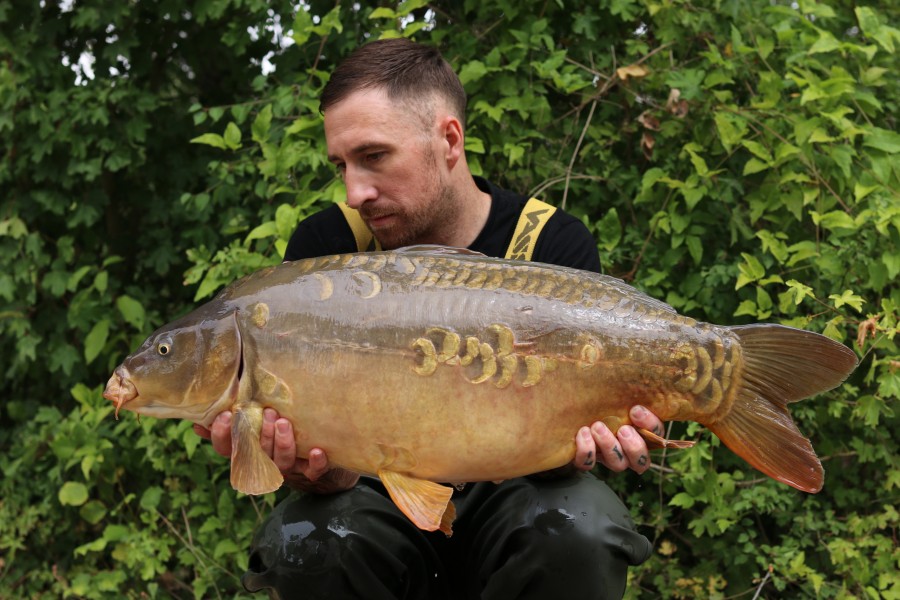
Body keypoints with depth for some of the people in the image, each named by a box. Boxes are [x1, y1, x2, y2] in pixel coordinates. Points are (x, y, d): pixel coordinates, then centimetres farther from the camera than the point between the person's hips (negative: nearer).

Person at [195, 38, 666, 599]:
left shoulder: (554, 246, -11)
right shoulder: (326, 246, -9)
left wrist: (576, 445, -42)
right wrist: (320, 467, -39)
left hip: (504, 493, -1)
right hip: (385, 502, 1)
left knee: (576, 529, -33)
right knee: (303, 542, -31)